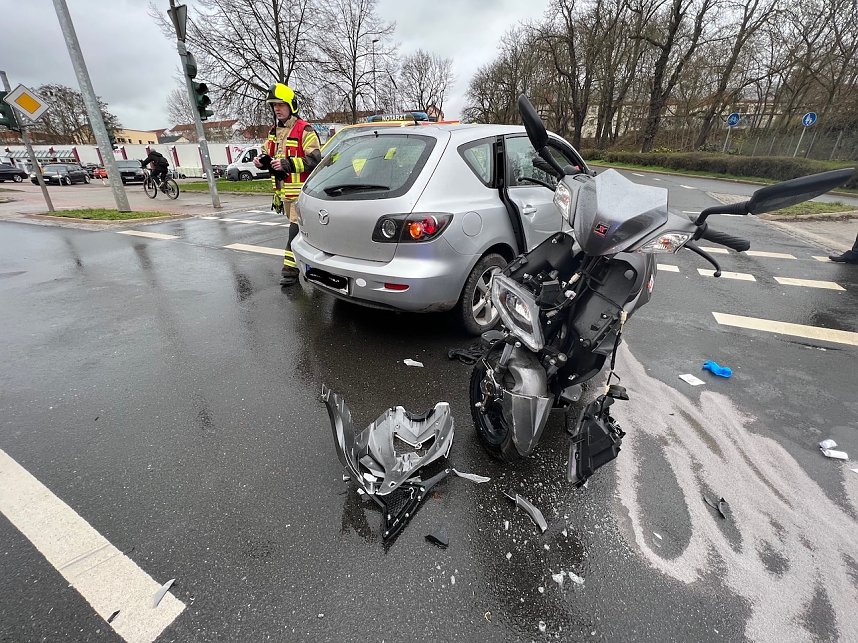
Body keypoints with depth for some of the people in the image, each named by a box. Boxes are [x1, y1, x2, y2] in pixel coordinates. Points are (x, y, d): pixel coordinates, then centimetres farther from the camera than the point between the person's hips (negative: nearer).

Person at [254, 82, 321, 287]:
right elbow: (268, 155, 26)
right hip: (283, 189, 8)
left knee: (296, 228, -10)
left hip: (300, 189, -8)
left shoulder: (304, 130, -9)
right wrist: (262, 161, 2)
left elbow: (314, 159, -17)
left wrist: (288, 164, -24)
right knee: (302, 227, 16)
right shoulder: (274, 132, 18)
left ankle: (290, 268, -8)